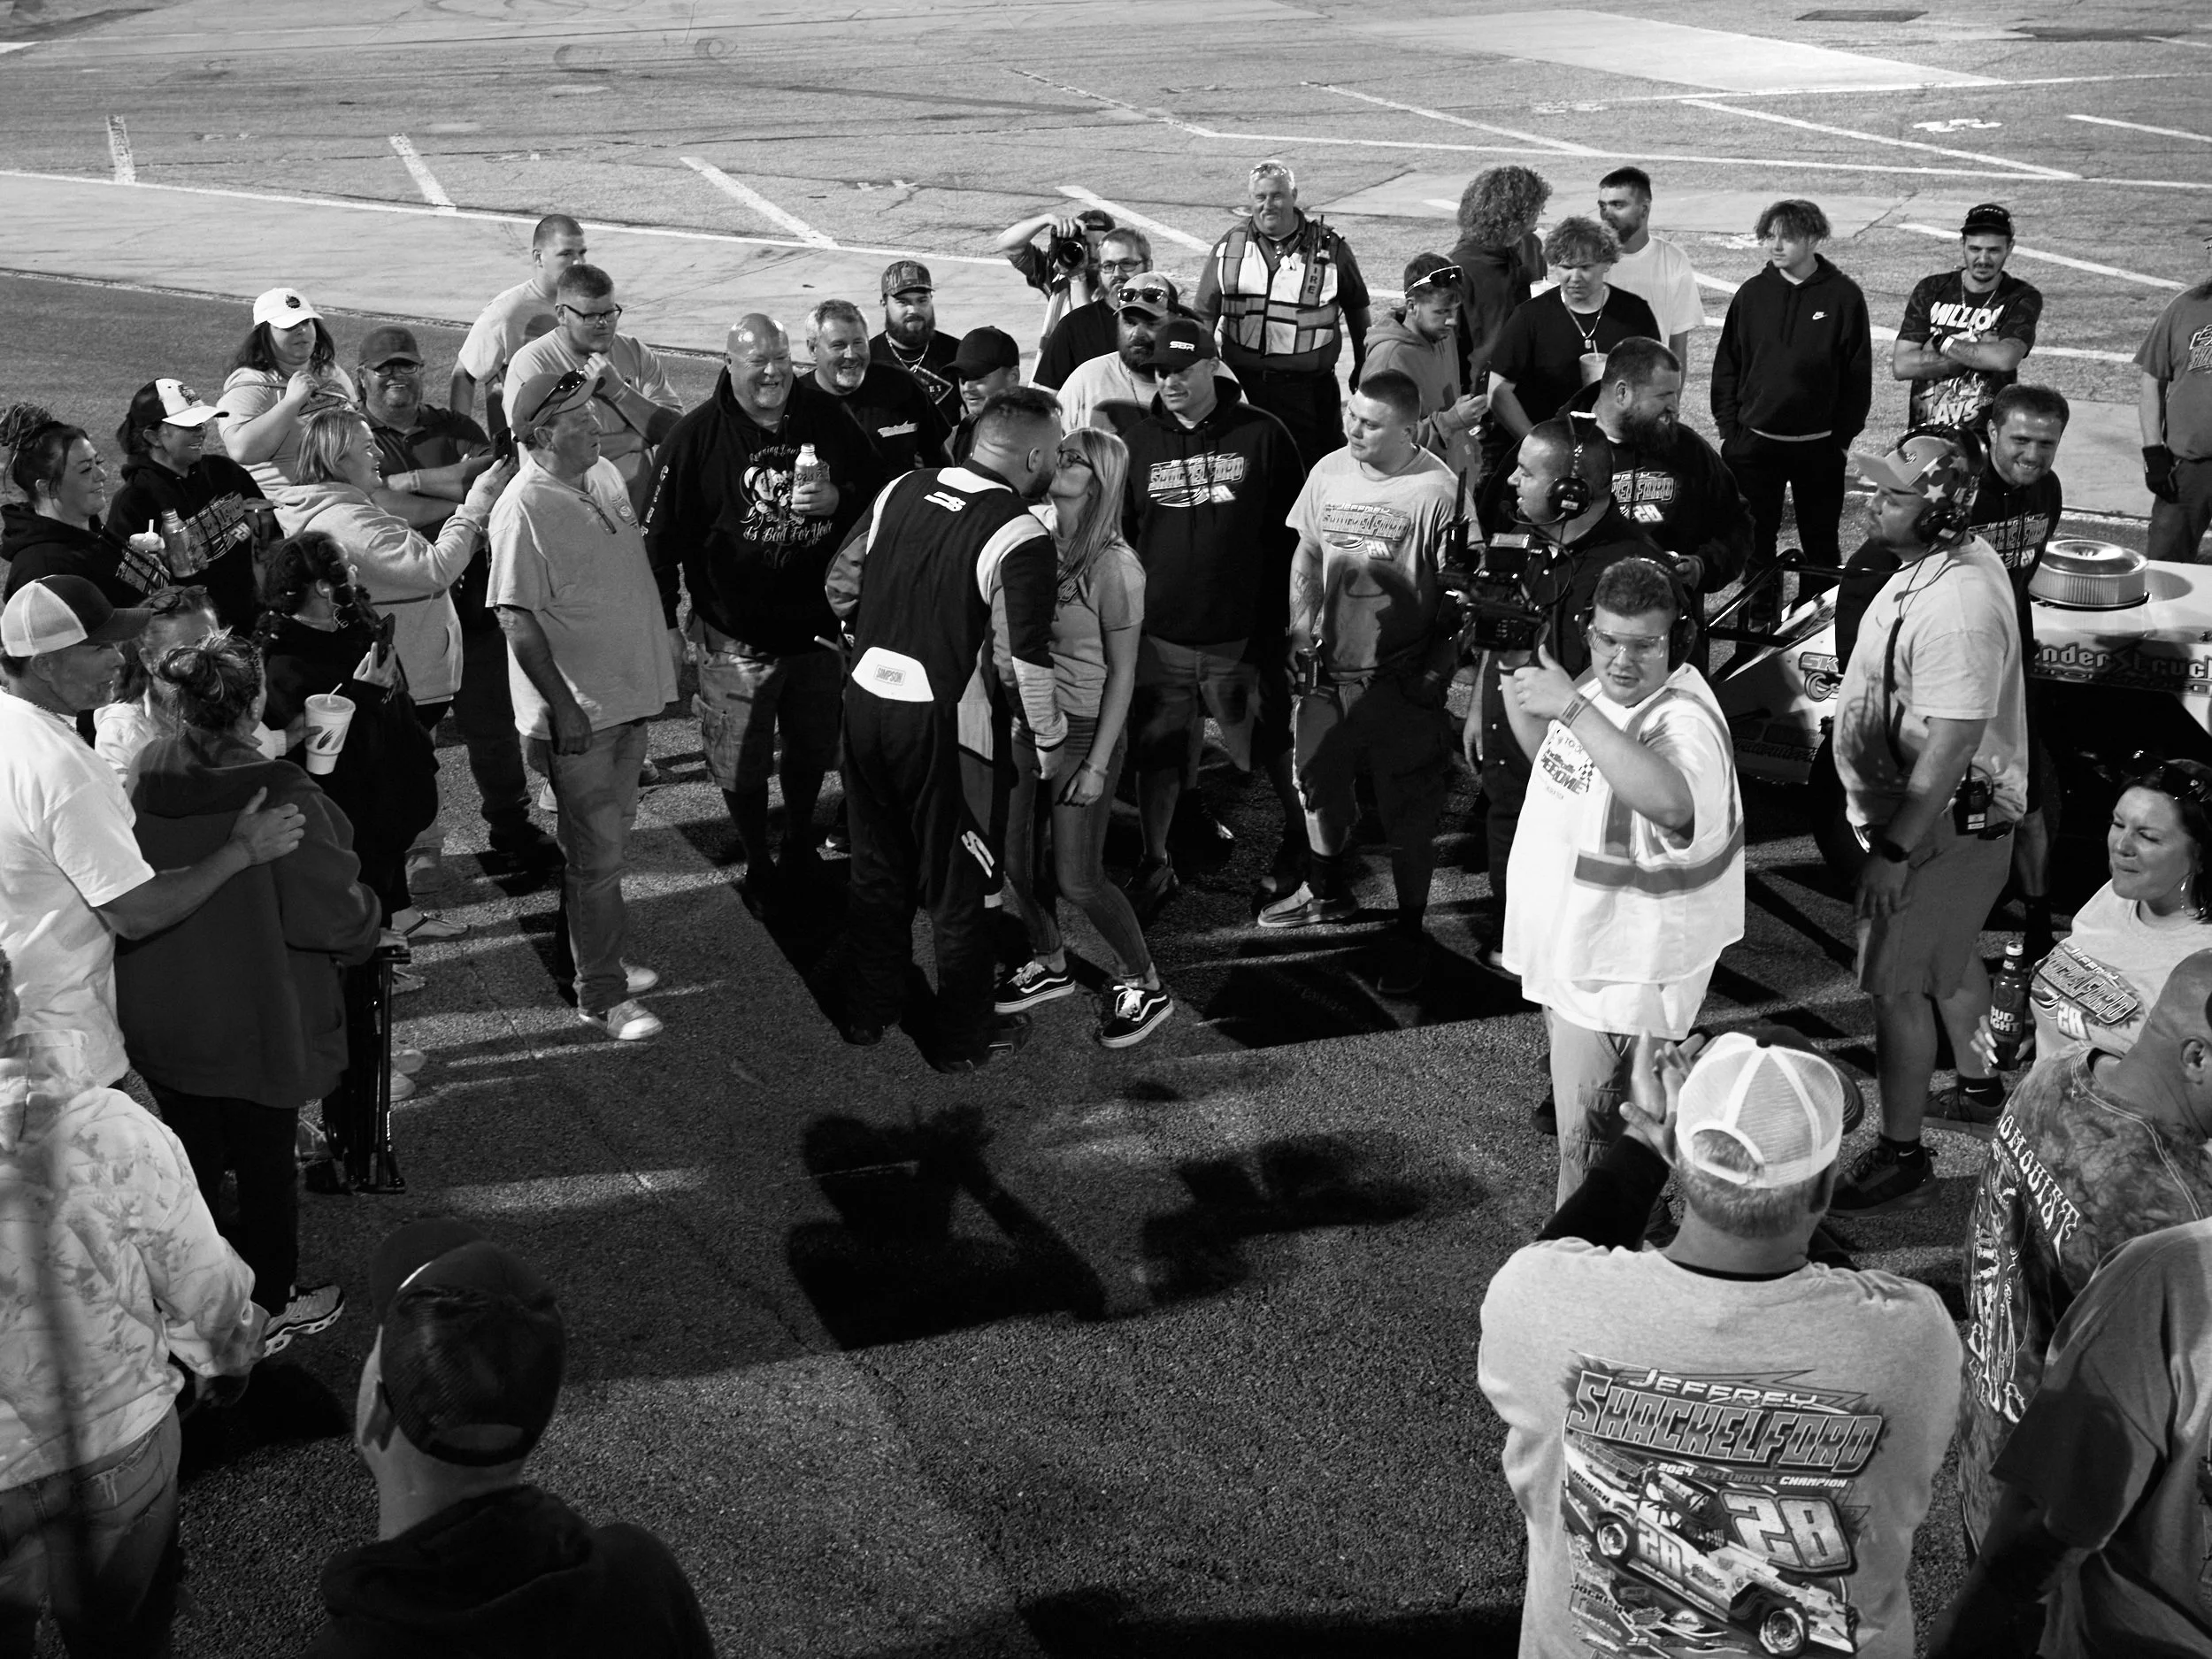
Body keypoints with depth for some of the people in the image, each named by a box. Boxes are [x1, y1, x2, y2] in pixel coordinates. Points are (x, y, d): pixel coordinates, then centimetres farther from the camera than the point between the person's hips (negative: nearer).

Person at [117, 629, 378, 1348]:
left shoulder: (144, 776, -10)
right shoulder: (279, 797, -27)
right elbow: (338, 911, -20)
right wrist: (364, 931, 1)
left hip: (157, 1017, 5)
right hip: (254, 1030, -5)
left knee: (194, 1157, 22)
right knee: (266, 1166, 15)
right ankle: (267, 1309, 31)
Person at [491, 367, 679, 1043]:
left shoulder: (606, 478, 5)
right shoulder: (525, 509, -21)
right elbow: (517, 619, -21)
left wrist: (663, 635, 19)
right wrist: (562, 706, -21)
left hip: (628, 694, 8)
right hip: (578, 713, -8)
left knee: (611, 840, 20)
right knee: (596, 855, 1)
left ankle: (601, 955, 36)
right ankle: (602, 994, 13)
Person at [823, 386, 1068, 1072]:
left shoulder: (903, 489, 1)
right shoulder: (1022, 537, -17)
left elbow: (841, 580, 8)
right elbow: (1022, 657, -19)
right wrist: (1052, 740, -6)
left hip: (867, 699, 6)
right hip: (945, 725, -6)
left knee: (877, 866, 21)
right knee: (956, 886, 11)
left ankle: (865, 1011, 36)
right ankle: (962, 1036, 26)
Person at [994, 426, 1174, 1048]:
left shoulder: (1114, 567, -17)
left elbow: (1122, 675, -13)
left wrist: (1097, 765, -14)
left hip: (1086, 731, -6)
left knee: (1076, 879, 0)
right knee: (1019, 863, 12)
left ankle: (1145, 984, 21)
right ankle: (1049, 964, 37)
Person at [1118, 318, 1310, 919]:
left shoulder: (1261, 435, -4)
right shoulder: (1138, 442, 4)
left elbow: (1292, 531, 0)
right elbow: (1118, 536, 10)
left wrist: (1283, 617, -3)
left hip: (1245, 634, -2)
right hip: (1160, 636, 2)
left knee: (1274, 745, 13)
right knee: (1157, 756, 9)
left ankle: (1300, 836, 37)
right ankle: (1155, 866, 23)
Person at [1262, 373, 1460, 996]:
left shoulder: (1437, 491, -19)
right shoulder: (1330, 471, 0)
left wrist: (1440, 669, -17)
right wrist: (1300, 628, 4)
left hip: (1400, 679, -6)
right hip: (1329, 665, 6)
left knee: (1408, 811, 6)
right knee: (1319, 784, 22)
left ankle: (1410, 931, 23)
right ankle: (1328, 892, 46)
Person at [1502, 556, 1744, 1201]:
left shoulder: (1684, 721, -26)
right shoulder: (1599, 690, 2)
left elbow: (1672, 804, -49)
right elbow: (1551, 757, 22)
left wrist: (1572, 708, -46)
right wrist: (1522, 702, 1)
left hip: (1620, 973, -10)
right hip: (1566, 948, 10)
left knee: (1588, 1143, -2)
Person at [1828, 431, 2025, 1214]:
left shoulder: (1957, 608, -31)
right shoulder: (1952, 556, 2)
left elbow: (1951, 746, -30)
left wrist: (1896, 849, -25)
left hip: (1943, 823, -10)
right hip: (1940, 812, 10)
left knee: (1896, 986, 0)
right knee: (1949, 957, 28)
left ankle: (1901, 1159, 11)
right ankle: (1977, 1080, 51)